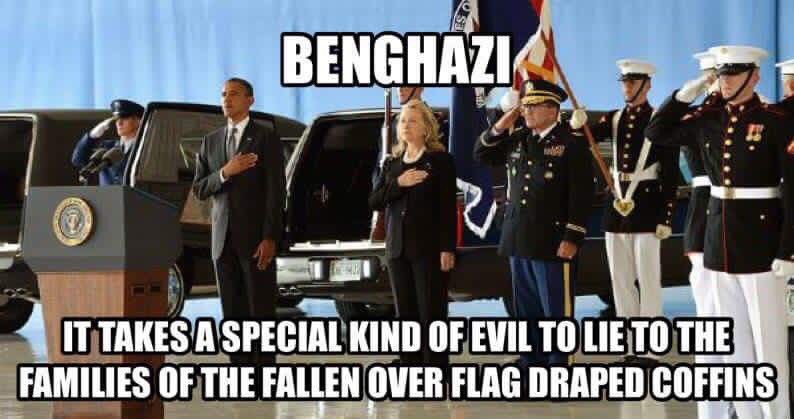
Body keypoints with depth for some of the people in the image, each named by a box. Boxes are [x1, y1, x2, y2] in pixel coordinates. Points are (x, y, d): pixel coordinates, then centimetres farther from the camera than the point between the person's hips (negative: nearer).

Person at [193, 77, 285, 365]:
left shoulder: (265, 139, -2)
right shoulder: (211, 142, 13)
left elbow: (276, 192, -7)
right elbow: (199, 190, 9)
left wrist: (270, 238, -15)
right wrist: (224, 173, -11)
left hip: (255, 239, -5)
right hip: (223, 239, 5)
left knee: (262, 310, -3)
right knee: (233, 312, 5)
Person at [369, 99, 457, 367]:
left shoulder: (440, 160, 0)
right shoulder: (392, 163, 16)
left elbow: (448, 208, -6)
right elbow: (374, 202, 6)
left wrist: (447, 249, -13)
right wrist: (398, 184, -10)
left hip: (429, 248, -5)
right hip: (397, 249, 5)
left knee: (432, 313, -7)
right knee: (406, 314, 6)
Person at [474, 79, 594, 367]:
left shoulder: (572, 143, -8)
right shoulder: (516, 140, 12)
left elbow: (582, 194, -12)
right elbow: (481, 155, 20)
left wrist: (572, 239, -16)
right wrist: (500, 127, 4)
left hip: (553, 243, -7)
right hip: (518, 241, 7)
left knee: (557, 310, 0)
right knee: (526, 310, 12)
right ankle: (531, 363, 21)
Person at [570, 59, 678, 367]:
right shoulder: (614, 119, 10)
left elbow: (671, 174, -8)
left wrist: (666, 218, -12)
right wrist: (577, 125, -29)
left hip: (647, 205, -6)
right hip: (617, 204, 6)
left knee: (648, 279, -1)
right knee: (620, 280, 9)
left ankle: (649, 351, 4)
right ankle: (629, 349, 17)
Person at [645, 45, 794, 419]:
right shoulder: (708, 120, 7)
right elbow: (657, 134, 14)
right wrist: (686, 93, 2)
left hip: (760, 242, -6)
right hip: (719, 240, 6)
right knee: (733, 345, 11)